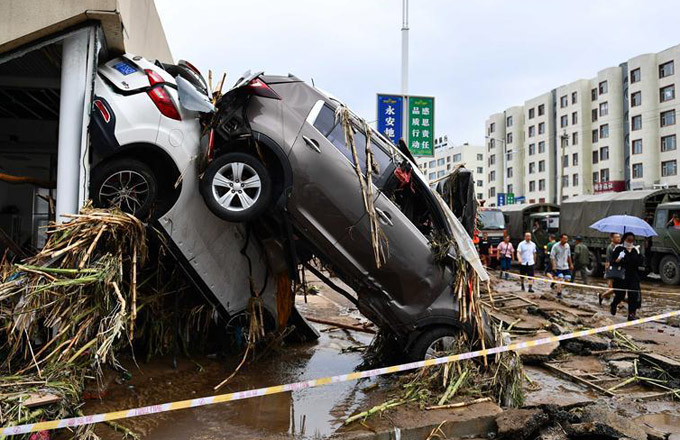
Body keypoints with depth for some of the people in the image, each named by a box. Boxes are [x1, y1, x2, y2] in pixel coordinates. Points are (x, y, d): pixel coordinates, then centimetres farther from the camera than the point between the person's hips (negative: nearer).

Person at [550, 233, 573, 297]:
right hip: (558, 267, -6)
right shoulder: (556, 246, -13)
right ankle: (559, 293, -3)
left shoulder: (567, 246, 5)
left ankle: (558, 286, 27)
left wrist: (571, 264, 16)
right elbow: (552, 256, -13)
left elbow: (569, 256, 17)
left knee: (568, 279, 1)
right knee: (560, 279, -11)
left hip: (565, 266, 6)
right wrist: (553, 266, -19)